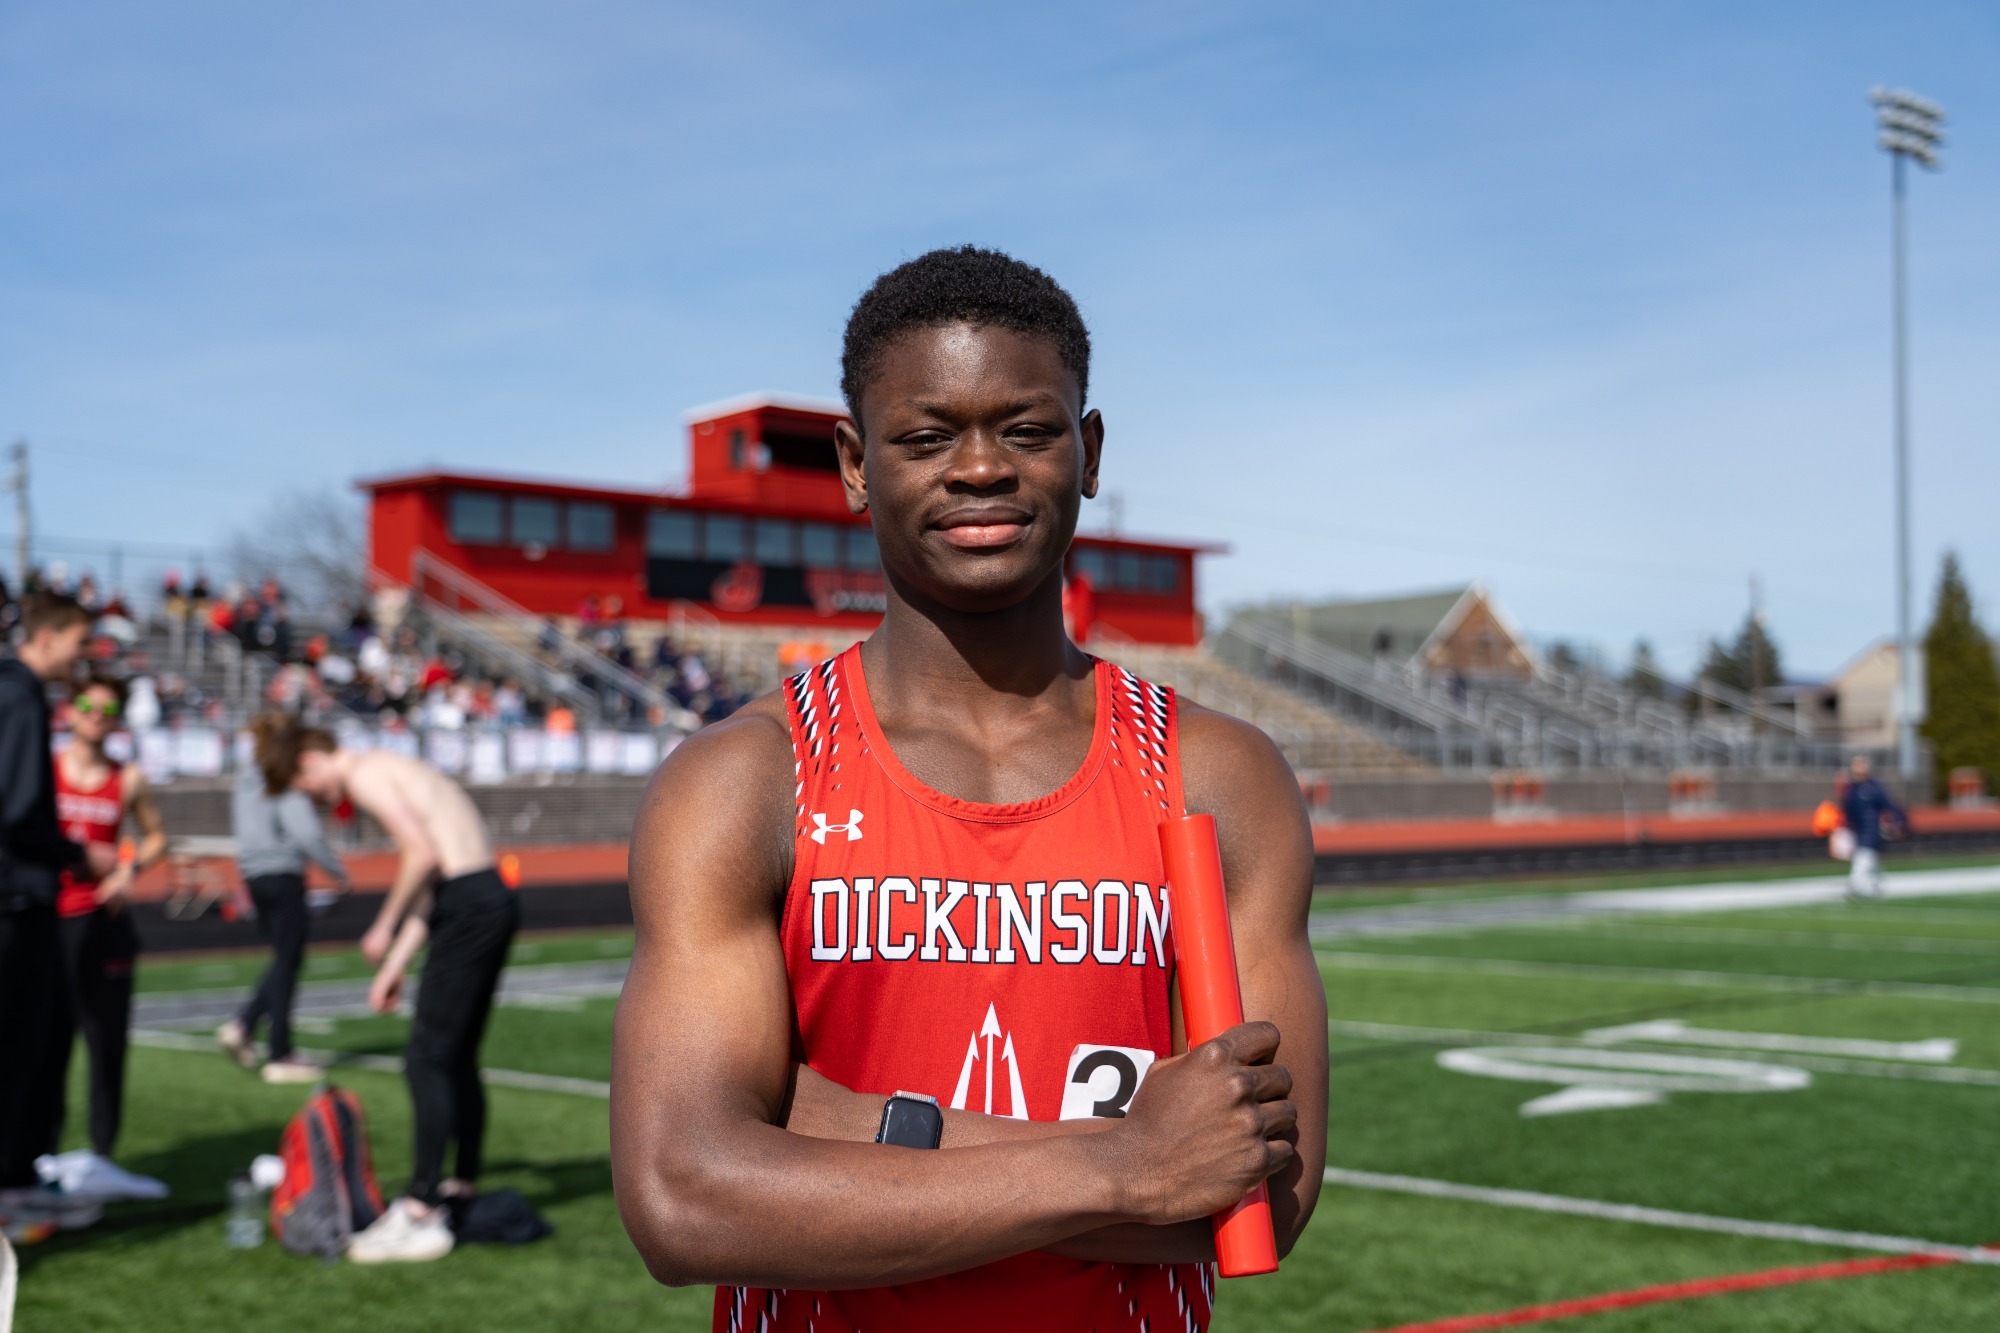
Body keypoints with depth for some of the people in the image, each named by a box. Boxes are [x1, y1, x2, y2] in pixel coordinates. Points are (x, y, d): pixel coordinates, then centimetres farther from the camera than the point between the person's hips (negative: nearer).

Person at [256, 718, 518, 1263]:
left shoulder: (364, 774, -6)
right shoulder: (391, 771, 23)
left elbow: (422, 852, -18)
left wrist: (384, 929, -7)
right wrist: (395, 965, 19)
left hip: (469, 908, -10)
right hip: (492, 903, 10)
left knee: (427, 1060, -8)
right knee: (458, 1058, 18)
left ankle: (422, 1216, -8)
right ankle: (463, 1187, 28)